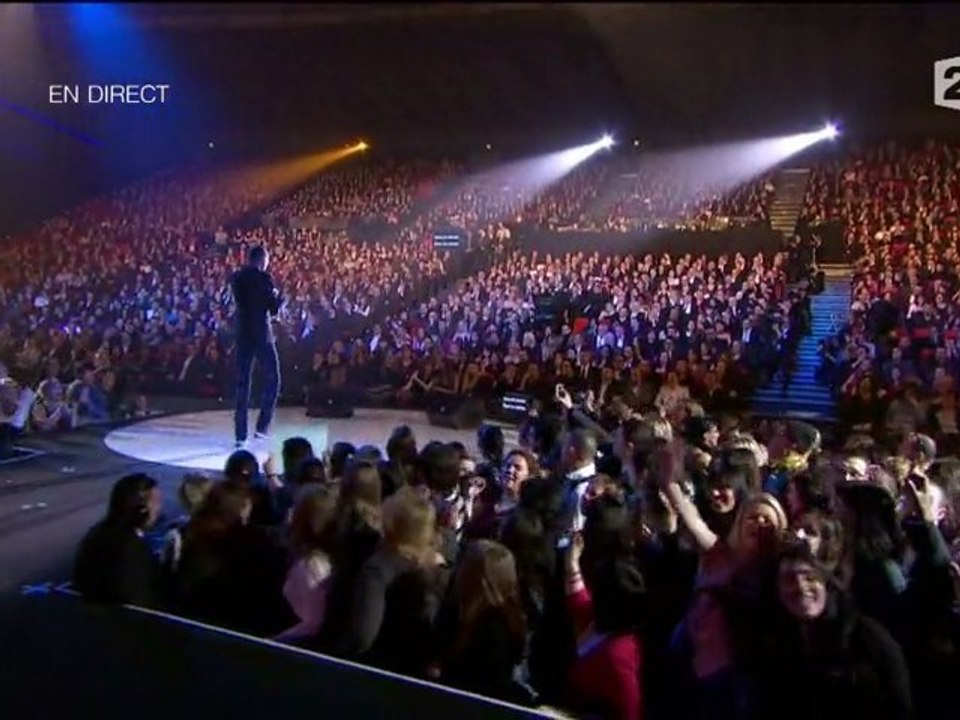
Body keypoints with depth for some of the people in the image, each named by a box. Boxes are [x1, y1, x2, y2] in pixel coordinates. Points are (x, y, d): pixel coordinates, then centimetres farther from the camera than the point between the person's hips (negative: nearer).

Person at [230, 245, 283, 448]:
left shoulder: (236, 278, 6)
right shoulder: (263, 278, -11)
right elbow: (274, 308, -10)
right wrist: (278, 296, 9)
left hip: (242, 334, 5)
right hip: (262, 334, -5)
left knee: (242, 383, 8)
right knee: (272, 380, 8)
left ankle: (240, 435, 9)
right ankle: (262, 426, 0)